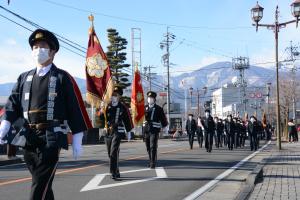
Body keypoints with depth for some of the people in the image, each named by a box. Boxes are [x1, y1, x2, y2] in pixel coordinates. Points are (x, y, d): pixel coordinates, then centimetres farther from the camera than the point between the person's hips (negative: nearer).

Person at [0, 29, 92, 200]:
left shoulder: (63, 78, 1)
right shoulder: (24, 78, 14)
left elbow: (75, 109, -1)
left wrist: (77, 142, -4)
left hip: (52, 139, -4)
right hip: (29, 140, 5)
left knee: (39, 186, -10)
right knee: (44, 185, 15)